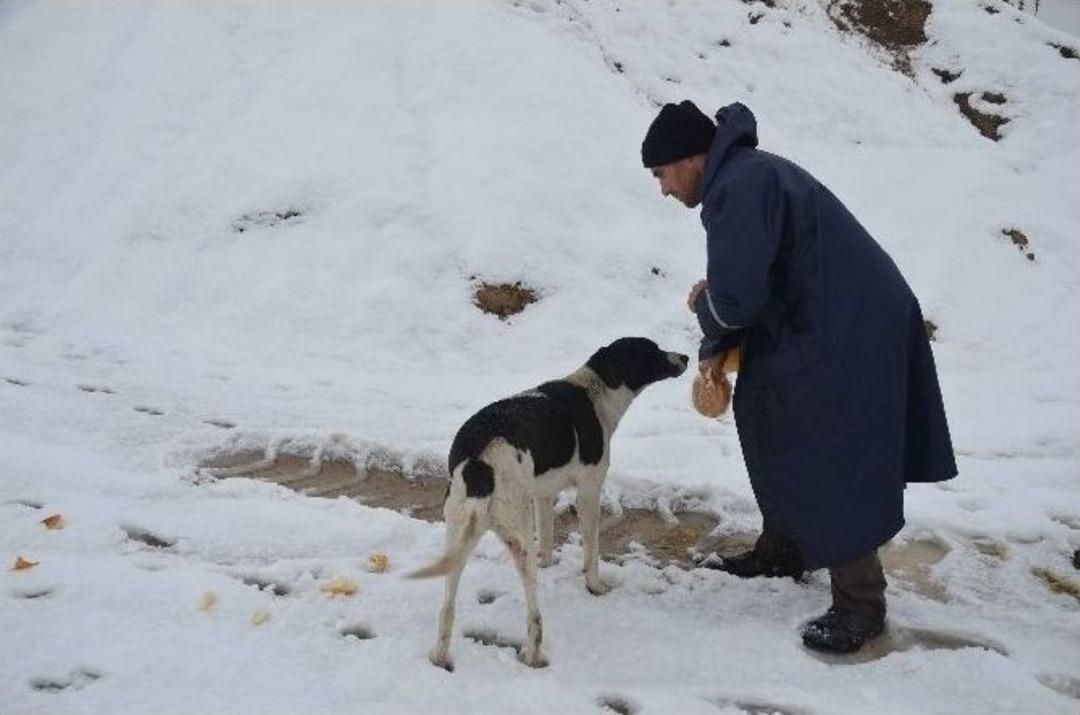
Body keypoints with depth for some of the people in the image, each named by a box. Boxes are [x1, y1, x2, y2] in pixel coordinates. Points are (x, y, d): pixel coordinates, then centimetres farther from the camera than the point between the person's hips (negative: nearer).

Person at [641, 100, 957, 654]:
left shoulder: (740, 188, -20)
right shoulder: (747, 174, 14)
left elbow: (737, 296, -27)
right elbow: (750, 282, 19)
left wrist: (704, 308, -3)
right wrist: (714, 352, 10)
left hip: (845, 338, -11)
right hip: (825, 325, 11)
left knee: (833, 465, -5)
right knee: (777, 438, 20)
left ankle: (859, 603, 7)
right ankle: (783, 549, 37)